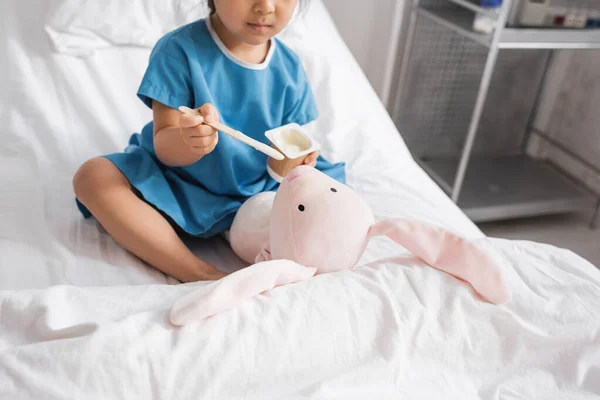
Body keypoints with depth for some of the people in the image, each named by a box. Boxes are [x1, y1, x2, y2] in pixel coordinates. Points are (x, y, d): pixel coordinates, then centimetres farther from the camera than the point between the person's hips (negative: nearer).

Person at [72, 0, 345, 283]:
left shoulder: (289, 69, -6)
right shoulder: (179, 50, -16)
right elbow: (164, 149, -18)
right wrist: (187, 142, -42)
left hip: (255, 196, 2)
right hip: (177, 189, -1)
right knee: (93, 177, -25)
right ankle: (202, 276, -33)